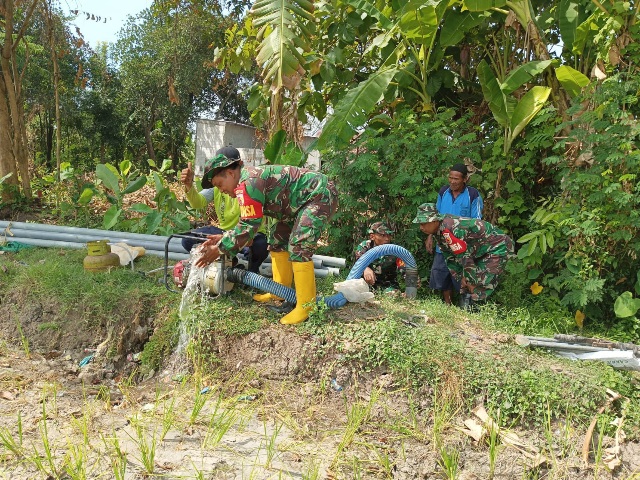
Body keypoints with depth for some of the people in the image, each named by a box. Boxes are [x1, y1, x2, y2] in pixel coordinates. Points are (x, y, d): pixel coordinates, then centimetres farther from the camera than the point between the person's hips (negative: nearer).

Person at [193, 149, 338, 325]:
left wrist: (220, 249, -15)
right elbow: (250, 223, 12)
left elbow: (248, 226, -23)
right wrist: (223, 238, 6)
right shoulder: (251, 177, 9)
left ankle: (304, 307, -12)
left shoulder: (247, 183, -23)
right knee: (278, 240, 13)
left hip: (320, 195, -11)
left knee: (298, 247, -19)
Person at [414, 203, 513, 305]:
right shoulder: (437, 231, -2)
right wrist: (461, 278, 2)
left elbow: (465, 257, -28)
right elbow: (449, 257, 4)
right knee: (465, 288, 9)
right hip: (481, 252, 9)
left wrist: (470, 283, -18)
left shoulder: (449, 229, -32)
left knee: (480, 289, -14)